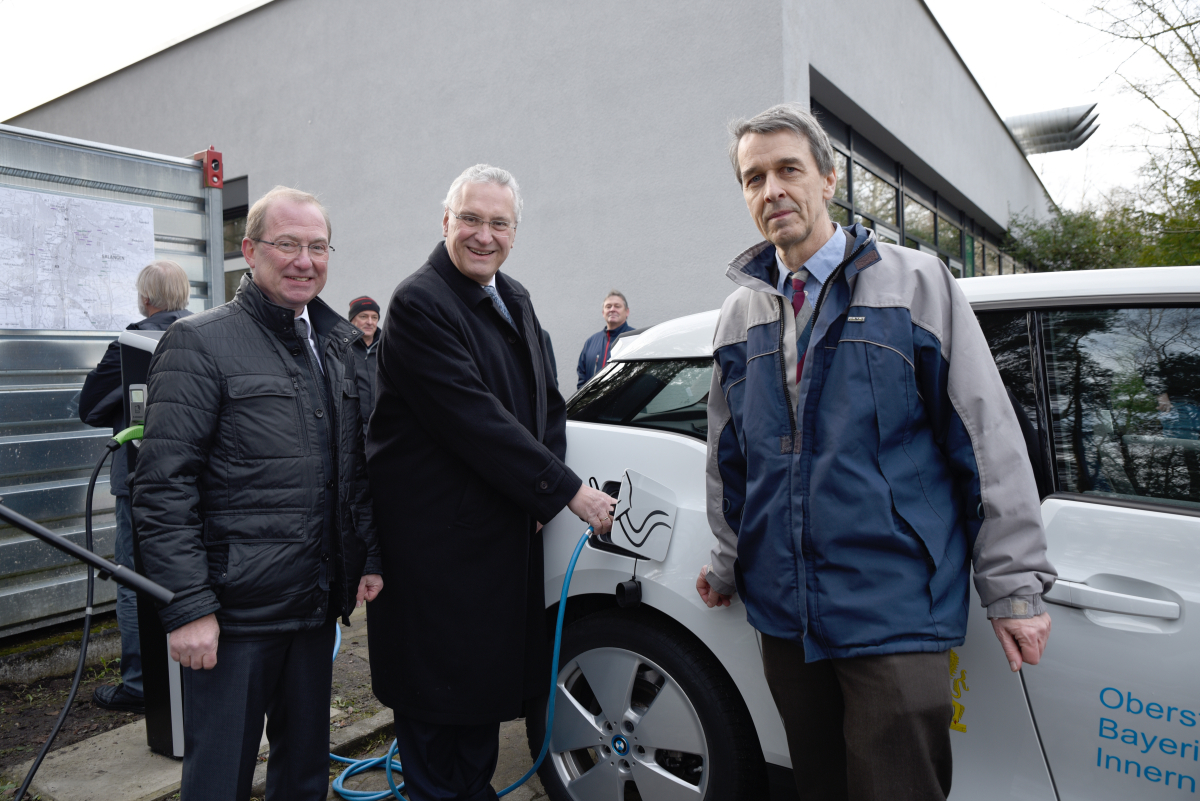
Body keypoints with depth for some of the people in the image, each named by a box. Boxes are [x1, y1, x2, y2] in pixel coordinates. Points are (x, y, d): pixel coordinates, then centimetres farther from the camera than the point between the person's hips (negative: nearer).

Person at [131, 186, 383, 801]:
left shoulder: (340, 345, 11)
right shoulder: (200, 343, -9)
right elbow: (162, 488, -13)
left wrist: (371, 559, 11)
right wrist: (189, 606, -17)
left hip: (318, 605, 6)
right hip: (234, 612, -6)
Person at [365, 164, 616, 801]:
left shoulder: (515, 298, 10)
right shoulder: (419, 303, -17)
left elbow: (547, 401, 14)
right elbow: (476, 420, -24)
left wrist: (543, 482, -3)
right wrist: (567, 489, -20)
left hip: (507, 529, 8)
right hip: (436, 539, -8)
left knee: (489, 681, 21)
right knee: (438, 688, 7)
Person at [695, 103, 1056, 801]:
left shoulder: (915, 283, -2)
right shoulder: (740, 312, 10)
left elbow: (989, 437, -4)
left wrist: (1015, 585, -6)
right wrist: (728, 564, 20)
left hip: (897, 614, -4)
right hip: (783, 613, 4)